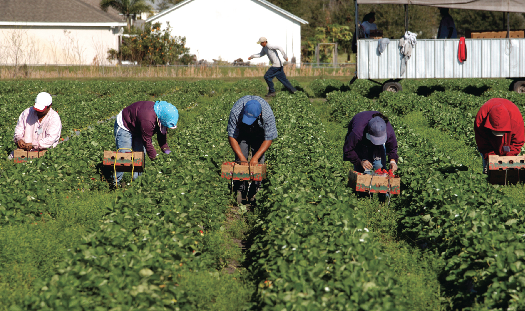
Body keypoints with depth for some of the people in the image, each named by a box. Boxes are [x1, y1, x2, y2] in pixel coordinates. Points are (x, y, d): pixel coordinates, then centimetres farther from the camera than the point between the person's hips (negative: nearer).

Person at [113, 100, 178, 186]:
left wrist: (166, 149, -3)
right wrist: (154, 157, -21)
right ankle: (116, 183, -6)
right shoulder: (147, 119, -42)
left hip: (137, 128, 9)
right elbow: (147, 141, -31)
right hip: (124, 127, -9)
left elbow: (162, 133, 3)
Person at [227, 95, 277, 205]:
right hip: (242, 132, 1)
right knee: (240, 161, -12)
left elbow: (268, 139, -27)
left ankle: (254, 193, -6)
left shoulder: (268, 114, -38)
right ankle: (240, 190, -6)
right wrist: (241, 157, -31)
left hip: (259, 134, 0)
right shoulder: (236, 112, -38)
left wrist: (255, 157, -32)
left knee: (258, 162, -12)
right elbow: (231, 136, -26)